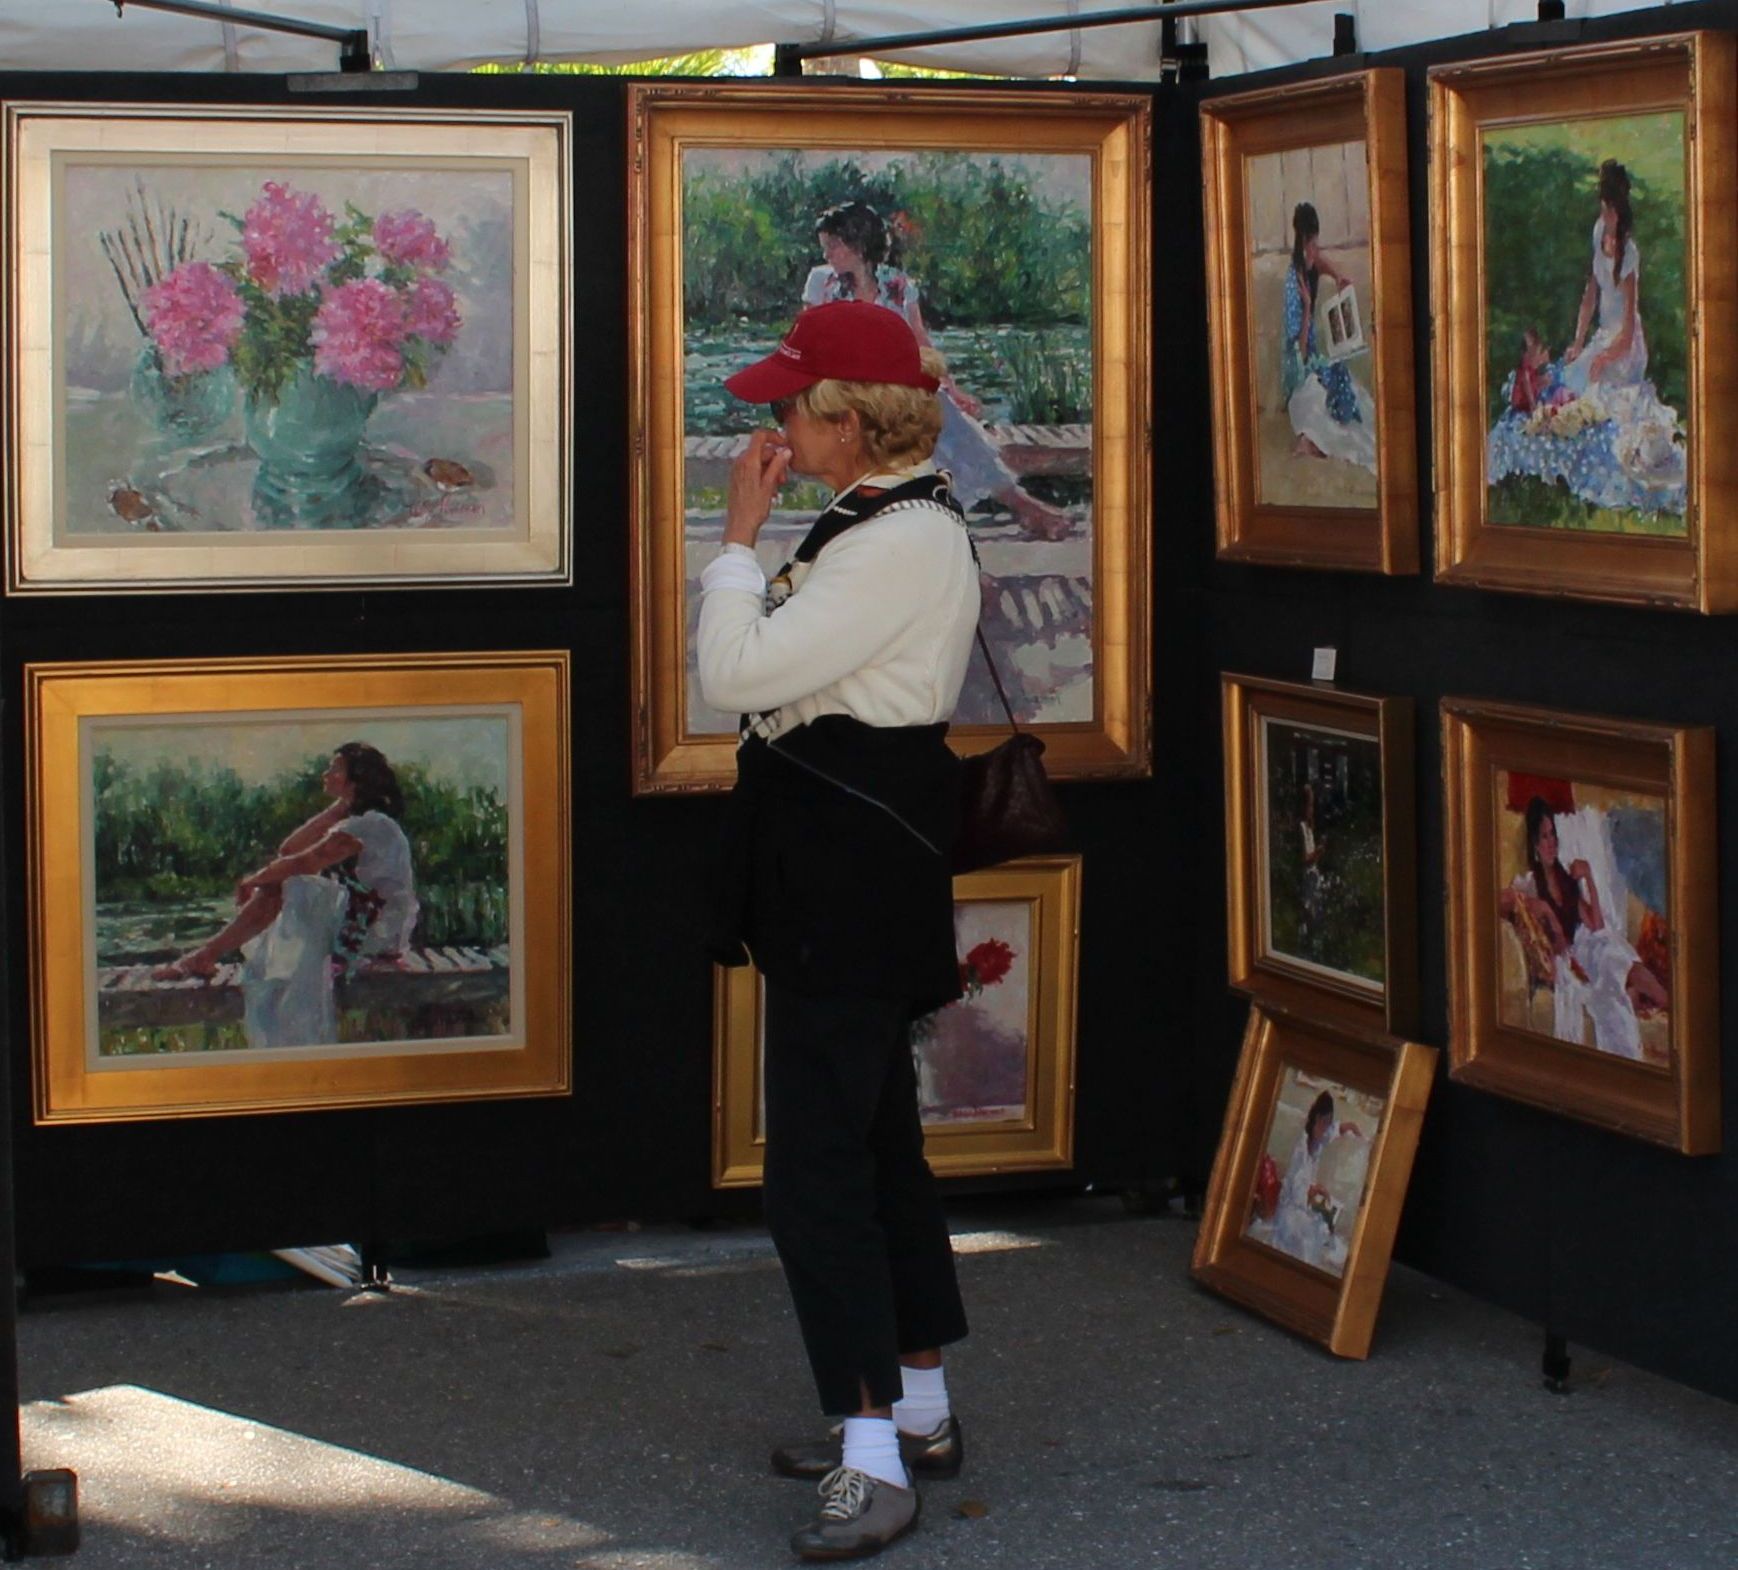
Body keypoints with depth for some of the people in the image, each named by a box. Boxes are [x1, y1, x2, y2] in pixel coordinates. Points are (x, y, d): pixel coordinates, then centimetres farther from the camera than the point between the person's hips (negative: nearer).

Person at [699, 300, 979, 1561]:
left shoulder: (904, 544, -20)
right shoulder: (883, 524, 14)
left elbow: (738, 672, -22)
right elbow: (777, 670, 18)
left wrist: (740, 534, -14)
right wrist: (760, 540, 12)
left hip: (854, 867, -11)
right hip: (846, 865, 11)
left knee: (818, 1165, -12)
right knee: (876, 1139, 19)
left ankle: (875, 1467, -10)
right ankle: (919, 1413, 30)